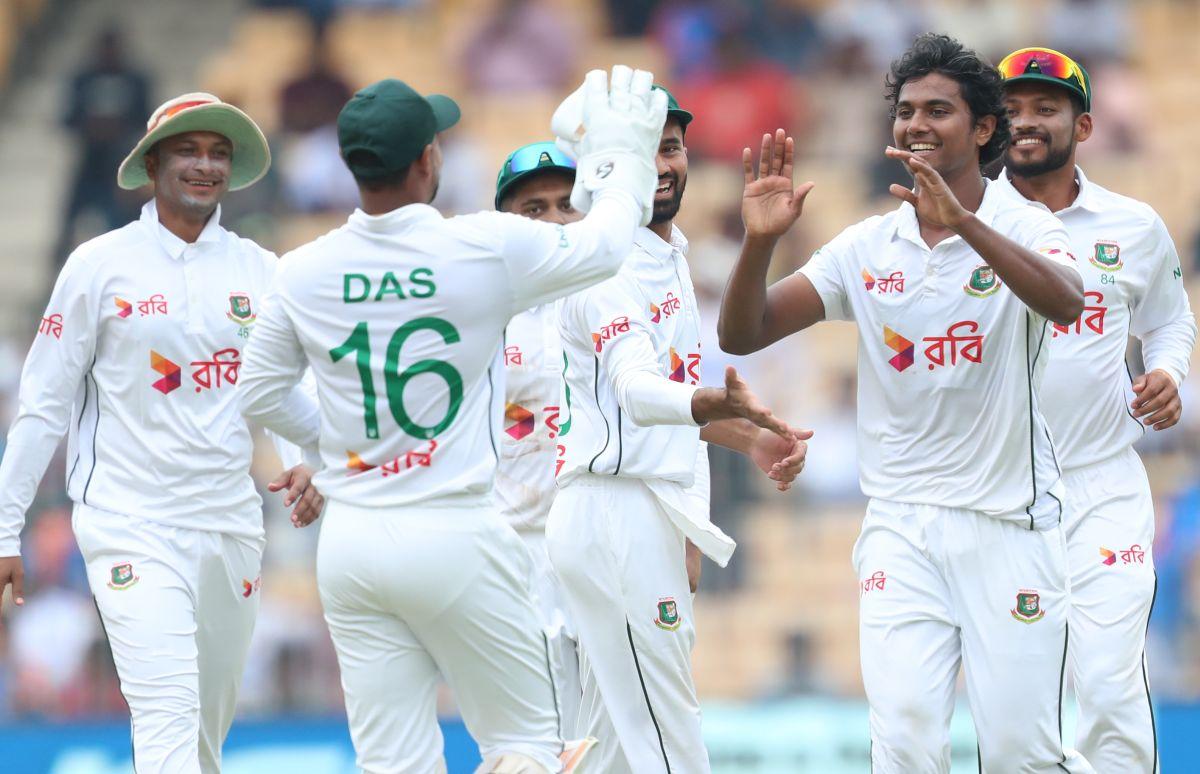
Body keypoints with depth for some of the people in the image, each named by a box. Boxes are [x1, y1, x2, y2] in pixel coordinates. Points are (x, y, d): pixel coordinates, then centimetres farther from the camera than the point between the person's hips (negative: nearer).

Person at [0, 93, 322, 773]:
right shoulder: (101, 265, -2)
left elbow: (295, 385, 14)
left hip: (230, 523, 5)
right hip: (129, 523, -4)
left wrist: (311, 461, -8)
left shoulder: (260, 271, 7)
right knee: (169, 716, -18)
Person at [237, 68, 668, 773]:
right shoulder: (488, 248, -10)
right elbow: (606, 244, 7)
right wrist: (620, 155, 25)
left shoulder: (304, 273, 0)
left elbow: (258, 396, 14)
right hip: (456, 538, -4)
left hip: (351, 545, 4)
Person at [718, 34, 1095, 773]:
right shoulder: (867, 247, 5)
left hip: (1009, 524, -3)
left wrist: (963, 220, -40)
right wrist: (761, 241, -17)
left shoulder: (1022, 228, -5)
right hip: (902, 527, 3)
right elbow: (743, 334, 2)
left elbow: (1066, 302, -28)